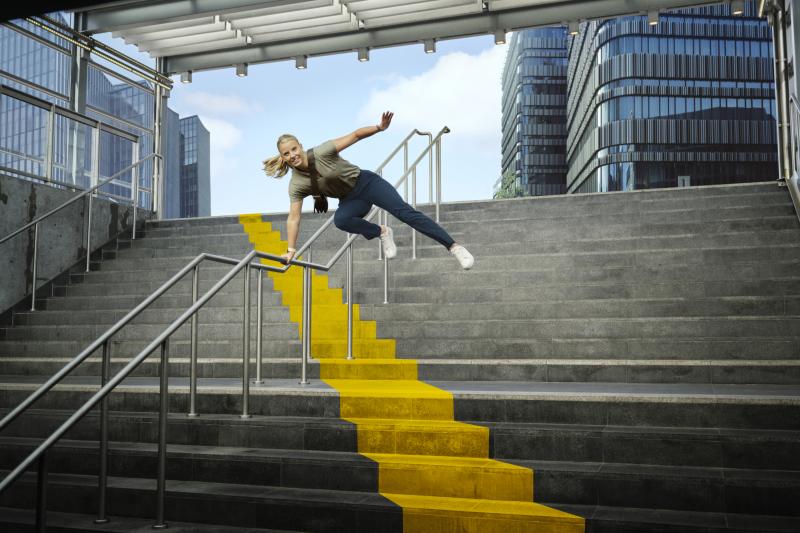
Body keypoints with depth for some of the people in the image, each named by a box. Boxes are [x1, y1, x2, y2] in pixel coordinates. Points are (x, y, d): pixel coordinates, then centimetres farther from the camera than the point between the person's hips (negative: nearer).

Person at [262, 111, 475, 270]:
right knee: (340, 220, -31)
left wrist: (379, 128, -32)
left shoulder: (321, 152, -20)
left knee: (404, 211, -18)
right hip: (350, 200, 3)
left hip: (366, 183, -3)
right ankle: (381, 232, -4)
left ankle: (454, 247, -19)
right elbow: (293, 218, -8)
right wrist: (291, 250, -11)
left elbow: (354, 136, -18)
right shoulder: (296, 185, -11)